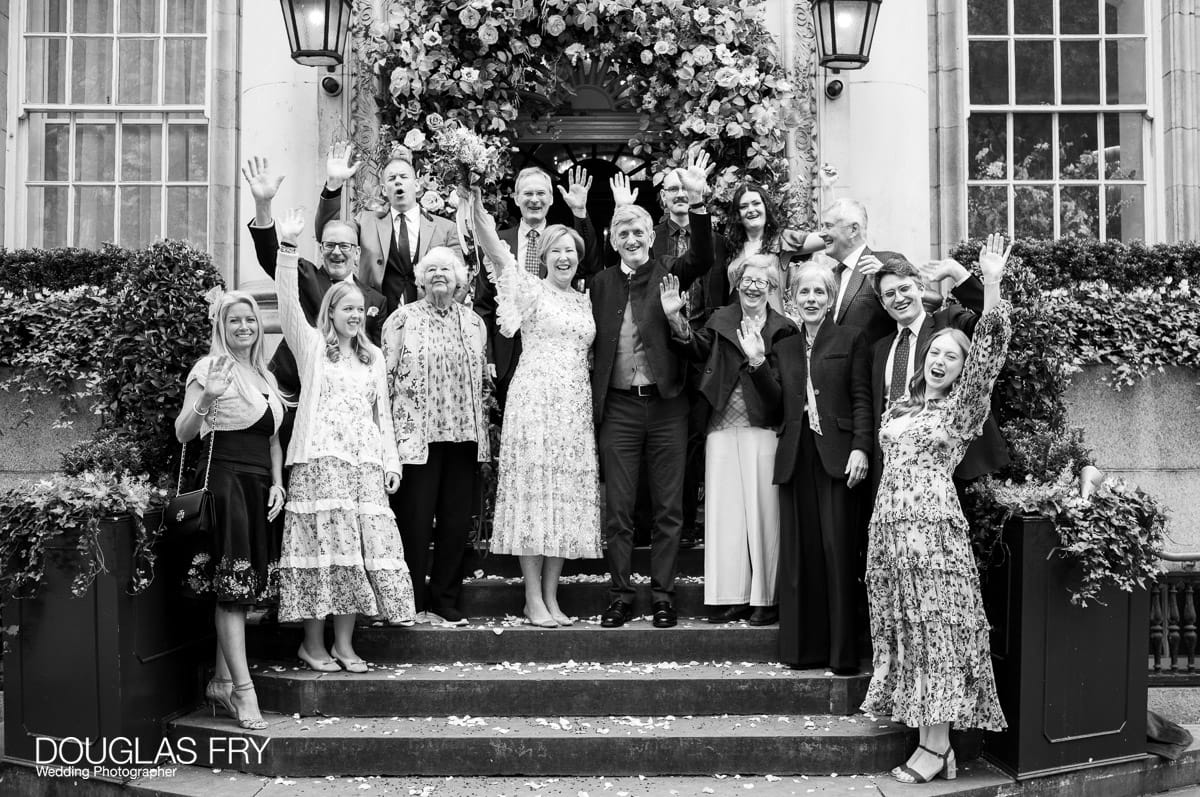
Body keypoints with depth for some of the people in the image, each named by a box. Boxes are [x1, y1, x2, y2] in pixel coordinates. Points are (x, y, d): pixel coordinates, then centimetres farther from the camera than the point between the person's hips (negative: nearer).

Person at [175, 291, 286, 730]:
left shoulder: (265, 377, 18)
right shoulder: (211, 368, -2)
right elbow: (182, 433, -9)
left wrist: (277, 483, 9)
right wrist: (205, 400, -26)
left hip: (259, 485, 7)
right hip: (224, 477, -7)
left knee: (247, 587, 7)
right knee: (232, 584, -9)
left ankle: (221, 681, 16)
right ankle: (243, 689, -10)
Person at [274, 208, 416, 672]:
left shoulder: (373, 356, 20)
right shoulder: (312, 345, 7)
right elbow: (288, 304, -8)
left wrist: (391, 460, 11)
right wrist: (287, 247, -18)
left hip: (365, 461, 4)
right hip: (320, 457, -4)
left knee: (359, 547, 0)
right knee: (322, 545, -8)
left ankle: (344, 644, 6)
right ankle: (313, 643, 1)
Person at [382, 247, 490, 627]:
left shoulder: (474, 322, 14)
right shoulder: (402, 318, 3)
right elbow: (386, 375, 1)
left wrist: (484, 432, 13)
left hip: (463, 435, 4)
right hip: (417, 434, -3)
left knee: (457, 521, 5)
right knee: (414, 520, -1)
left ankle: (445, 603, 15)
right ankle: (412, 604, 9)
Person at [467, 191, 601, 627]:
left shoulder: (585, 302, 18)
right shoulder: (531, 289, 2)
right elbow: (498, 255, -15)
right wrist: (479, 214, -29)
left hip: (576, 406, 6)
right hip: (535, 399, -5)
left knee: (568, 496, 5)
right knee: (533, 491, -5)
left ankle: (551, 597, 12)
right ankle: (533, 599, 1)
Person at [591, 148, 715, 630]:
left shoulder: (669, 273, 2)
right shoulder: (601, 283, 8)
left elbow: (703, 258, -16)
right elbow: (591, 343, 11)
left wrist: (697, 200, -27)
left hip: (666, 405, -1)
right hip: (618, 406, 1)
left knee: (668, 509, 5)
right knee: (618, 510, 6)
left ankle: (662, 596, 15)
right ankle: (620, 596, 16)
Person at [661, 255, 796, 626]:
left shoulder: (783, 330, 2)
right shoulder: (721, 320, 10)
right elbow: (697, 349, -7)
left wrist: (758, 360, -23)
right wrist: (674, 318, -21)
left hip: (763, 429, -3)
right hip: (723, 428, 3)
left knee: (763, 511, 1)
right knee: (724, 511, 5)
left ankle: (766, 598, 10)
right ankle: (733, 596, 14)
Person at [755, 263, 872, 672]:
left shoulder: (851, 340, 7)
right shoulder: (785, 348, 19)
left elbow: (862, 399, 0)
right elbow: (780, 399, 8)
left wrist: (861, 447, -11)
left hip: (837, 455, -4)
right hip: (796, 457, 4)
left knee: (838, 550, -5)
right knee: (799, 553, 4)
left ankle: (843, 650, 2)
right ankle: (804, 646, 11)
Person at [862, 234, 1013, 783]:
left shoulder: (962, 407, 3)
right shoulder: (899, 408, 19)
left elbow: (989, 352, -8)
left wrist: (992, 285, -16)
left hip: (934, 524, -6)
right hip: (889, 524, 6)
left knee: (936, 629, -5)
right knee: (908, 632, 6)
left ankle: (937, 745, -1)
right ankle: (931, 738, 12)